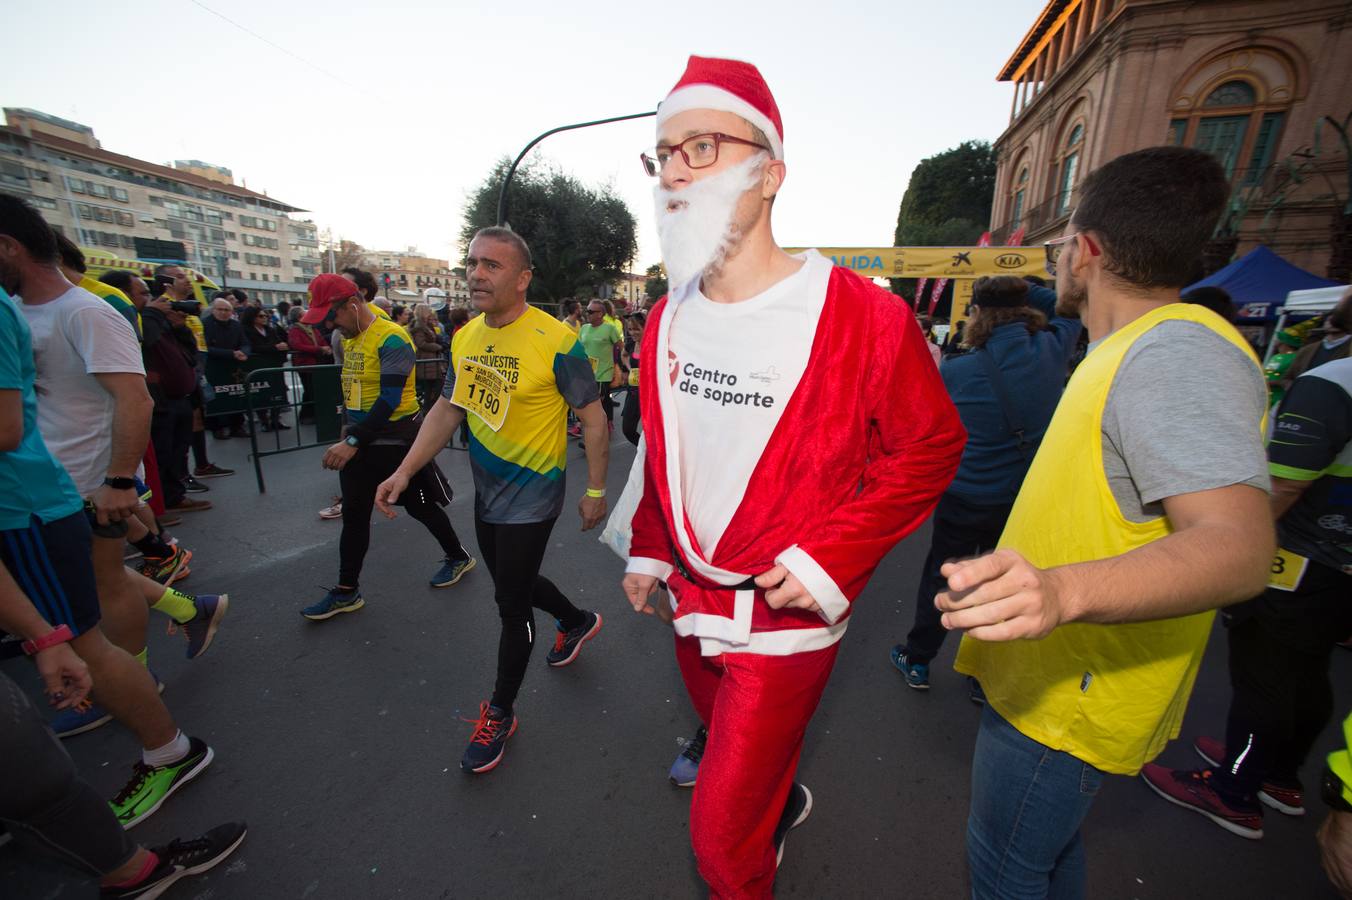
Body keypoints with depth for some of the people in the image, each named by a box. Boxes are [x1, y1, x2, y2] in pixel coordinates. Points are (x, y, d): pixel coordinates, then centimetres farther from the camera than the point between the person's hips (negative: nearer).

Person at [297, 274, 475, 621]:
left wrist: (353, 441, -27)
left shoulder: (391, 339, -18)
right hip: (357, 441, 8)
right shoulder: (348, 339, 10)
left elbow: (390, 398, -25)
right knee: (354, 514, 12)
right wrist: (348, 430, 20)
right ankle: (347, 591, 25)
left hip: (396, 441, -8)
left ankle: (458, 557, 30)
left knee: (419, 505, 6)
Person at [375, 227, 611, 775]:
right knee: (514, 583, 24)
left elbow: (593, 419, -14)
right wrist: (404, 471, 1)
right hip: (486, 491, 8)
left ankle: (500, 714, 30)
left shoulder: (555, 341, -20)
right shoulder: (465, 338, 2)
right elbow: (448, 408, 9)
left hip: (531, 497, -7)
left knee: (511, 603, 5)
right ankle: (577, 621, 53)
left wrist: (595, 491, -12)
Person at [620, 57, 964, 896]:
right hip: (691, 604, 7)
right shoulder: (668, 320, 1)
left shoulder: (860, 316, -18)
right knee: (731, 750, 32)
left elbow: (932, 443, -11)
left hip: (784, 620, -6)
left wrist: (830, 560, -19)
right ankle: (784, 803, 65)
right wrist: (648, 550, 11)